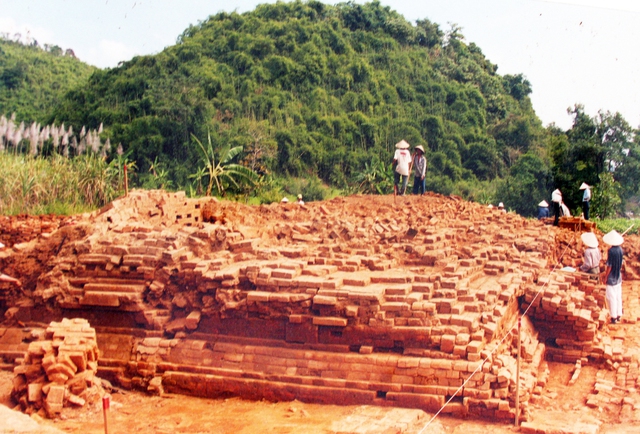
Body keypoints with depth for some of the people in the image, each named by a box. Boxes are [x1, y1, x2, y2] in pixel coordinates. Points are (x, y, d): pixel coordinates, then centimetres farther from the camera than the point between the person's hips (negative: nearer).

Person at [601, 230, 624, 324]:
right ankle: (619, 315, 25)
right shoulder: (620, 249, -3)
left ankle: (614, 317, 9)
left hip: (611, 278, -7)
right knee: (618, 296, 16)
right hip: (618, 277, 7)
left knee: (611, 297, 3)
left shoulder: (611, 251, -23)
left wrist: (605, 277, -9)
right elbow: (621, 264, 7)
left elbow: (609, 266, -19)